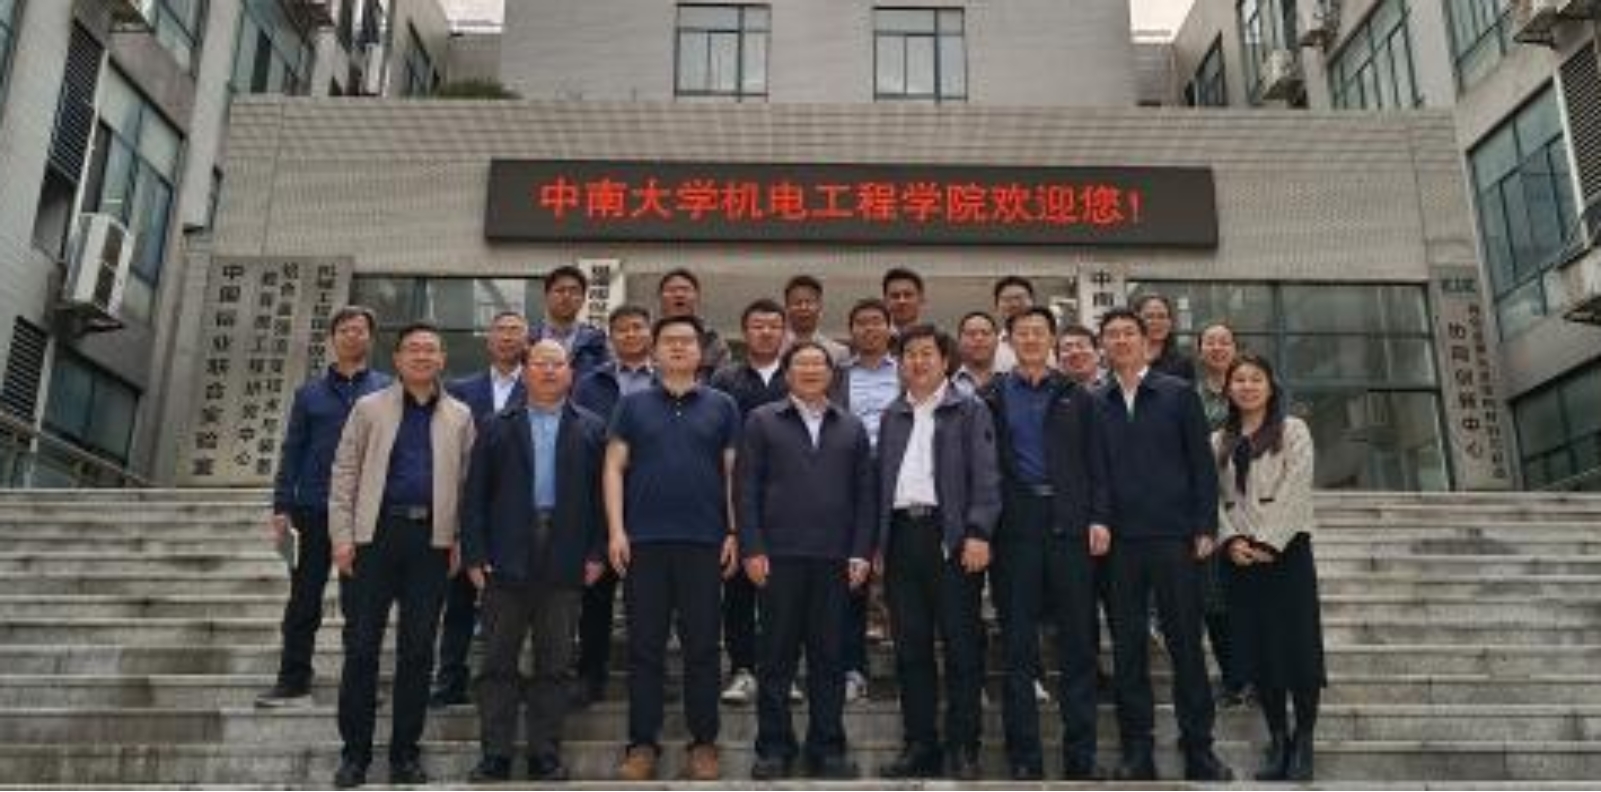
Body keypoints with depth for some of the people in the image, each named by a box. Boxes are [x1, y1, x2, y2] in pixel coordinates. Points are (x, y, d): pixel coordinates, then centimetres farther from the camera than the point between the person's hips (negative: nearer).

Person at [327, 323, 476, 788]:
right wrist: (342, 535, -4)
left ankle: (405, 754, 15)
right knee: (361, 645, 2)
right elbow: (345, 473, 4)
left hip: (432, 539, 1)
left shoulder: (459, 417, 10)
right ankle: (355, 752, 14)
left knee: (417, 650, 5)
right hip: (376, 533, -1)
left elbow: (467, 481, 8)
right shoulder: (369, 408, 7)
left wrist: (461, 540, 0)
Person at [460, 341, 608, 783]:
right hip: (506, 561, 0)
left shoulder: (591, 429, 8)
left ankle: (545, 756, 15)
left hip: (565, 561, 0)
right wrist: (474, 555, -4)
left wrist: (596, 552, -3)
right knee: (498, 662, 4)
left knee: (555, 664, 5)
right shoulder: (496, 427, 8)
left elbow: (602, 494, 4)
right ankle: (495, 756, 13)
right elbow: (474, 495, 4)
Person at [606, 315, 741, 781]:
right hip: (644, 541, 0)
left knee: (702, 647, 4)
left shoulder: (721, 406, 9)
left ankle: (704, 743, 14)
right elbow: (614, 467, 5)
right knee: (644, 647, 5)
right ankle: (642, 743, 14)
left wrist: (734, 533, -1)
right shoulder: (633, 405, 10)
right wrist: (616, 530, -4)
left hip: (705, 541, 0)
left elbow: (733, 472, 6)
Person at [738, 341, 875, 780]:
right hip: (779, 556, -2)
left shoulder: (852, 427, 12)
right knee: (777, 654, 4)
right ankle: (774, 747, 14)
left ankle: (827, 748, 17)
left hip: (834, 559, 2)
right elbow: (747, 490, 1)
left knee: (829, 656, 7)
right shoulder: (762, 421, 6)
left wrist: (861, 552, 0)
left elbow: (865, 494, 9)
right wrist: (752, 549, -7)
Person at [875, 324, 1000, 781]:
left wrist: (978, 533, -16)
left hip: (951, 537, -4)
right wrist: (877, 541, 11)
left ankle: (962, 748, 8)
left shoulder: (970, 412, 3)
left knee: (961, 645, -1)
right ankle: (919, 745, 16)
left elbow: (985, 478, -5)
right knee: (910, 647, 7)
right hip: (901, 535, 5)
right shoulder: (892, 417, 18)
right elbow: (882, 479, 17)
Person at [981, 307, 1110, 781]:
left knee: (1078, 643, 3)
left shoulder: (1075, 398, 12)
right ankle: (1024, 759, 11)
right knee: (1018, 648, 3)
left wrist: (1099, 518, -4)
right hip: (1015, 527, -1)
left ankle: (1081, 758, 11)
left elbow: (1095, 463, 8)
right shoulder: (991, 399, 9)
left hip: (1069, 524, 1)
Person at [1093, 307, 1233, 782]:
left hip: (1173, 537, -1)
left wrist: (1205, 528, -4)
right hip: (1119, 541, 1)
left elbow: (1202, 465, 3)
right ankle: (1137, 752, 13)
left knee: (1185, 642, 3)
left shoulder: (1179, 394, 5)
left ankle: (1199, 749, 12)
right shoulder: (1093, 404, 8)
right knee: (1127, 646, 5)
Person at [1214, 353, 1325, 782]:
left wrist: (1267, 543, -14)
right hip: (1240, 555, 3)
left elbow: (1295, 491, -7)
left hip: (1286, 549, -3)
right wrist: (1230, 540, -9)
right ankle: (1277, 740, 13)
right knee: (1257, 651, 4)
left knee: (1298, 647, -4)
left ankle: (1304, 742, 7)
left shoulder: (1293, 430, 3)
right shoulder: (1218, 441, 14)